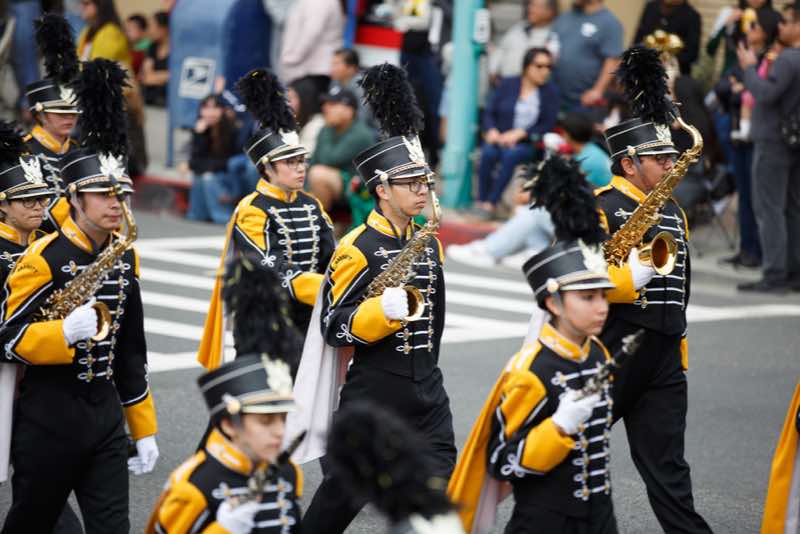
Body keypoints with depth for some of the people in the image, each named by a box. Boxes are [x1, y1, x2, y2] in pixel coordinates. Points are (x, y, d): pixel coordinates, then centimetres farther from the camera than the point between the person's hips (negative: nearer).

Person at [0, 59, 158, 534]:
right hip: (47, 417, -5)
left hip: (105, 411, 5)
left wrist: (144, 430, 13)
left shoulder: (125, 257, 7)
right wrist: (66, 332, -30)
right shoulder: (45, 258, -12)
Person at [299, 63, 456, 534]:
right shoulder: (358, 249, -12)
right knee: (346, 490, 7)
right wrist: (384, 310, -29)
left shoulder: (429, 244, 9)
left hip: (427, 390, 6)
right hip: (373, 393, -6)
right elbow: (335, 326, -13)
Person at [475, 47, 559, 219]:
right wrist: (491, 131, -13)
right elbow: (490, 112, 8)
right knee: (488, 153, -31)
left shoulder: (550, 91, 4)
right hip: (500, 138, 2)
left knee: (511, 154, -34)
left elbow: (548, 124, -2)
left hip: (528, 143, -2)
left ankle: (490, 203, -31)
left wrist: (519, 133, -13)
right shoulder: (508, 84, 9)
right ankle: (480, 201, -26)